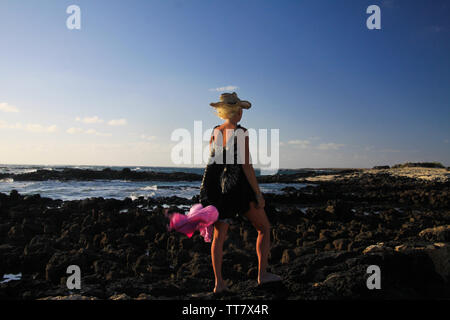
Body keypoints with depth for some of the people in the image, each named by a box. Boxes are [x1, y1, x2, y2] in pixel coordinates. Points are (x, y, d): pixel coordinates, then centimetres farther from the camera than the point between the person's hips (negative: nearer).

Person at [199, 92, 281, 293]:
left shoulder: (214, 133, 7)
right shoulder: (241, 133, -11)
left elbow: (212, 163, 11)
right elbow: (246, 166, -14)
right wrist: (258, 194, -9)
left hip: (219, 187, 6)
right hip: (240, 187, -6)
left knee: (219, 235, 10)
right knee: (264, 228, 13)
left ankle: (219, 283, 11)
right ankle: (262, 273, 14)